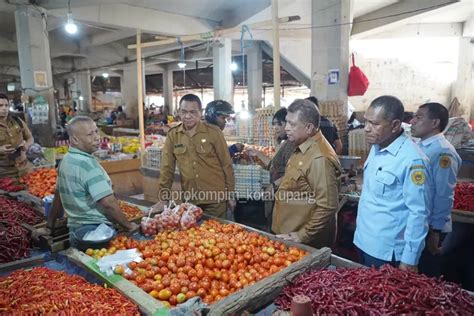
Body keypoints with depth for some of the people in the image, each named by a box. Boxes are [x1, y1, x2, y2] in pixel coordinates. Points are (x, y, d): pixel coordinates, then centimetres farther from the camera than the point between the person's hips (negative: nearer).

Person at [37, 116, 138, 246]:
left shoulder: (65, 161, 6)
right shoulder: (87, 164, -22)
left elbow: (58, 197, 15)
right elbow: (108, 203, -26)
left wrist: (49, 227, 23)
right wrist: (128, 226, -15)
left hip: (75, 230, 9)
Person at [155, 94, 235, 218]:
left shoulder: (214, 132, -8)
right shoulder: (172, 135, 0)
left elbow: (226, 164, -3)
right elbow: (167, 168, 2)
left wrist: (230, 194, 0)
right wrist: (163, 198, 0)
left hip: (215, 198, -2)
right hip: (190, 199, 2)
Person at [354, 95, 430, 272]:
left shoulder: (412, 160, -22)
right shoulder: (376, 147, 2)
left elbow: (418, 213, -19)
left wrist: (409, 259, -16)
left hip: (386, 252, -7)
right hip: (364, 242, 7)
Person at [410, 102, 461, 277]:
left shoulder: (443, 152, -20)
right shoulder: (419, 146, 5)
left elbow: (444, 196, -21)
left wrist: (435, 232, -18)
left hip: (428, 228, -8)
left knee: (426, 273, 11)